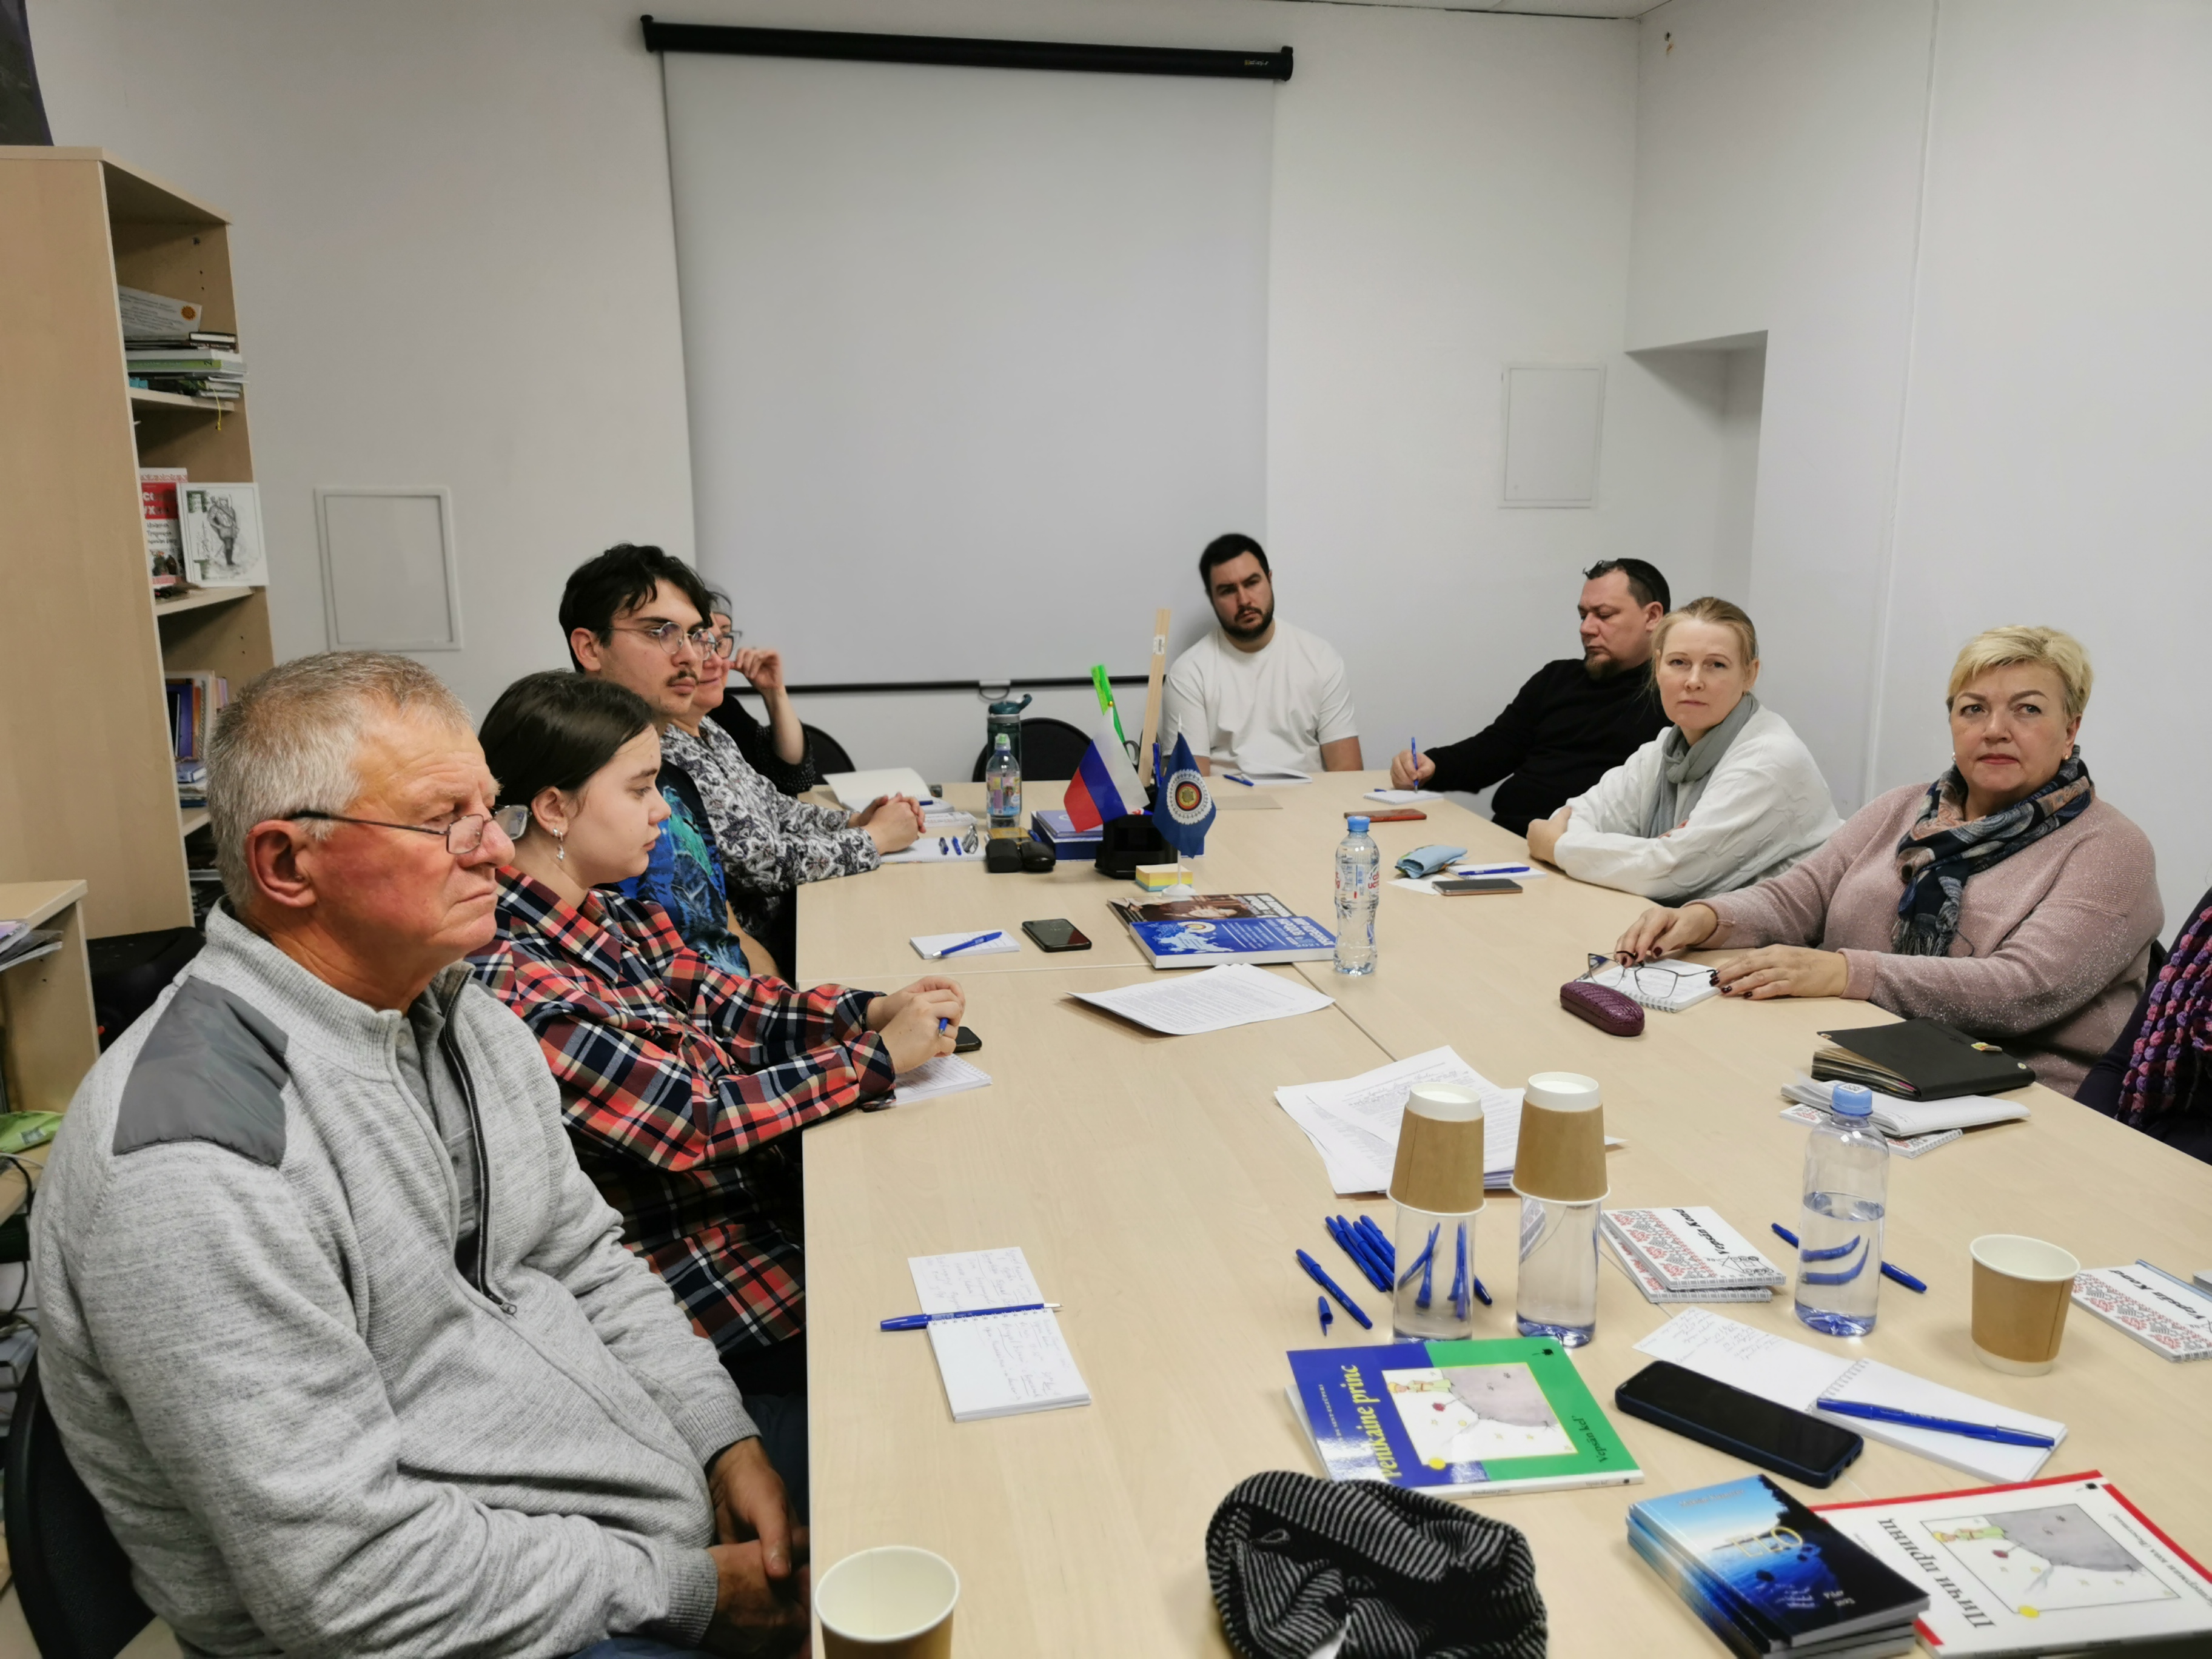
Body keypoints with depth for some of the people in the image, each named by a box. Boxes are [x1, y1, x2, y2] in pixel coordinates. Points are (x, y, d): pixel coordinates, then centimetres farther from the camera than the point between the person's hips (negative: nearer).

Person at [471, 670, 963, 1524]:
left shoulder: (609, 916, 2)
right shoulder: (517, 981, -27)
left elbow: (721, 1002, 8)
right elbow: (692, 1118, -26)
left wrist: (868, 1010, -6)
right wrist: (879, 1057, -20)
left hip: (765, 1193, 8)